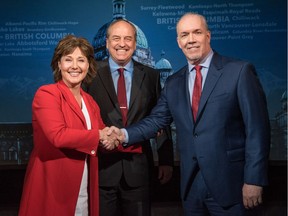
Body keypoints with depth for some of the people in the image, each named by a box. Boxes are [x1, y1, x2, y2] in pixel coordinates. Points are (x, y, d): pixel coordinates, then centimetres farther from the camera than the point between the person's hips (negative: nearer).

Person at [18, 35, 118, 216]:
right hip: (52, 187, -6)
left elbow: (103, 133, 17)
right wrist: (98, 136, -11)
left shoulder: (90, 101, 11)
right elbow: (58, 135, -22)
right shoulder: (46, 93, -10)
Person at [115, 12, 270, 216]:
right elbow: (157, 120, 10)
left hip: (229, 183, -4)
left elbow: (258, 128, -9)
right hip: (191, 184, 5)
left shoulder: (240, 71, -7)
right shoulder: (173, 82, 10)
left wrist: (254, 180, -13)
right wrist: (125, 135, -7)